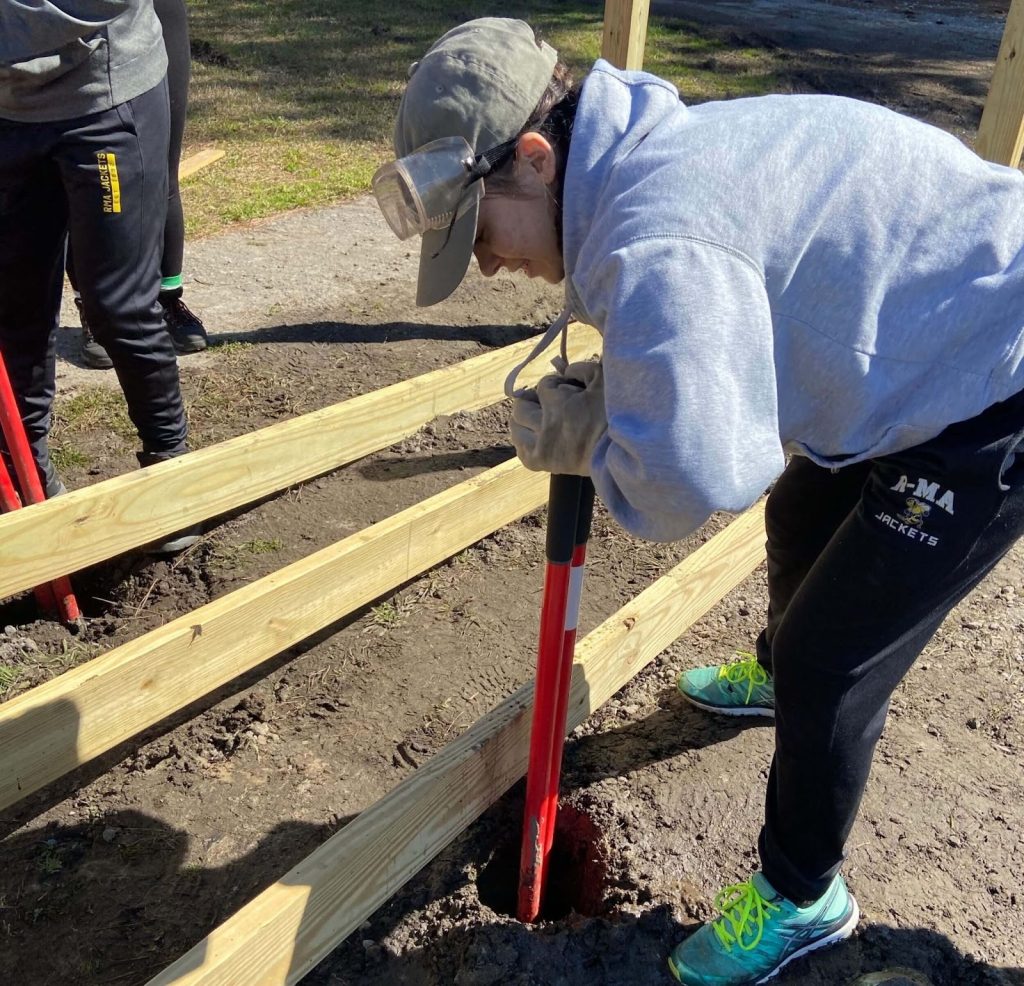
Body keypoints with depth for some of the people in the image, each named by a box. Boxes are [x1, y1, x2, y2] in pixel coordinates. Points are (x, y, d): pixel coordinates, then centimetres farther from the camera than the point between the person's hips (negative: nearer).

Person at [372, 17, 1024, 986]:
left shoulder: (651, 240, -34)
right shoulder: (657, 154, -1)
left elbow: (692, 475, -44)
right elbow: (697, 362, 11)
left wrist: (584, 439, -23)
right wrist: (602, 399, -8)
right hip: (945, 353, 10)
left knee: (830, 662, -4)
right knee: (801, 522, 29)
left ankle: (800, 897, 23)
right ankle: (779, 674, 60)